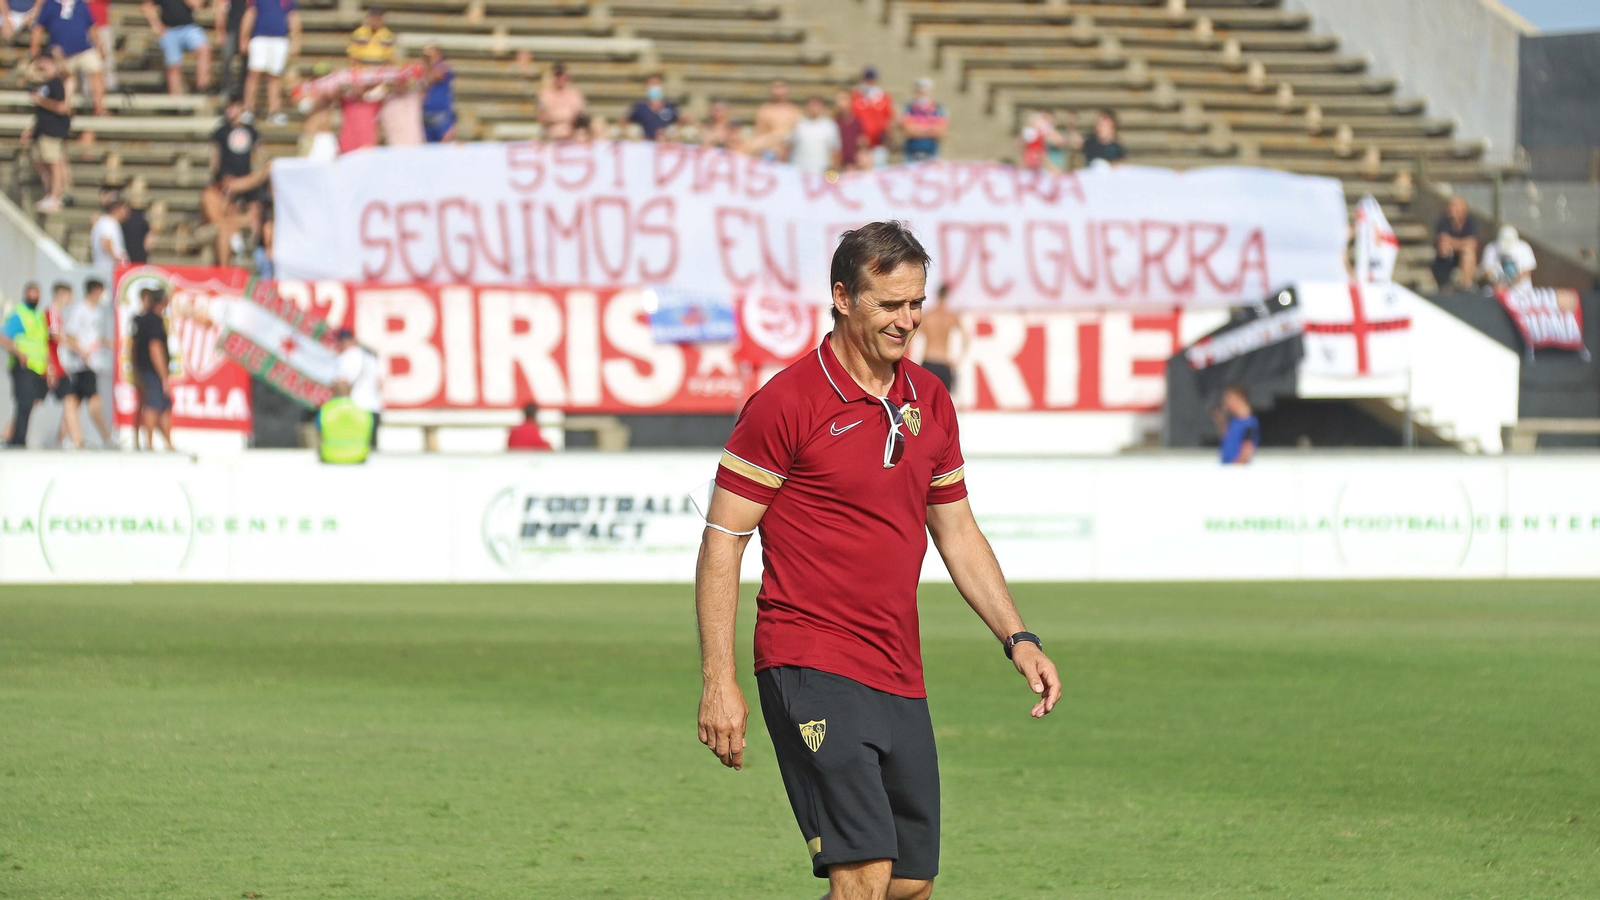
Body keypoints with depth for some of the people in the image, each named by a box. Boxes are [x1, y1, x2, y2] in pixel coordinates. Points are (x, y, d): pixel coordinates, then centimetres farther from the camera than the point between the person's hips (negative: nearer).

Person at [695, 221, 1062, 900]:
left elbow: (957, 533, 22)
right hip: (812, 667, -7)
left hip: (899, 679, 7)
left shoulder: (930, 401, 12)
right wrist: (718, 680, -12)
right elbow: (722, 541, -7)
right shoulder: (787, 402, -9)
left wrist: (1017, 638, 13)